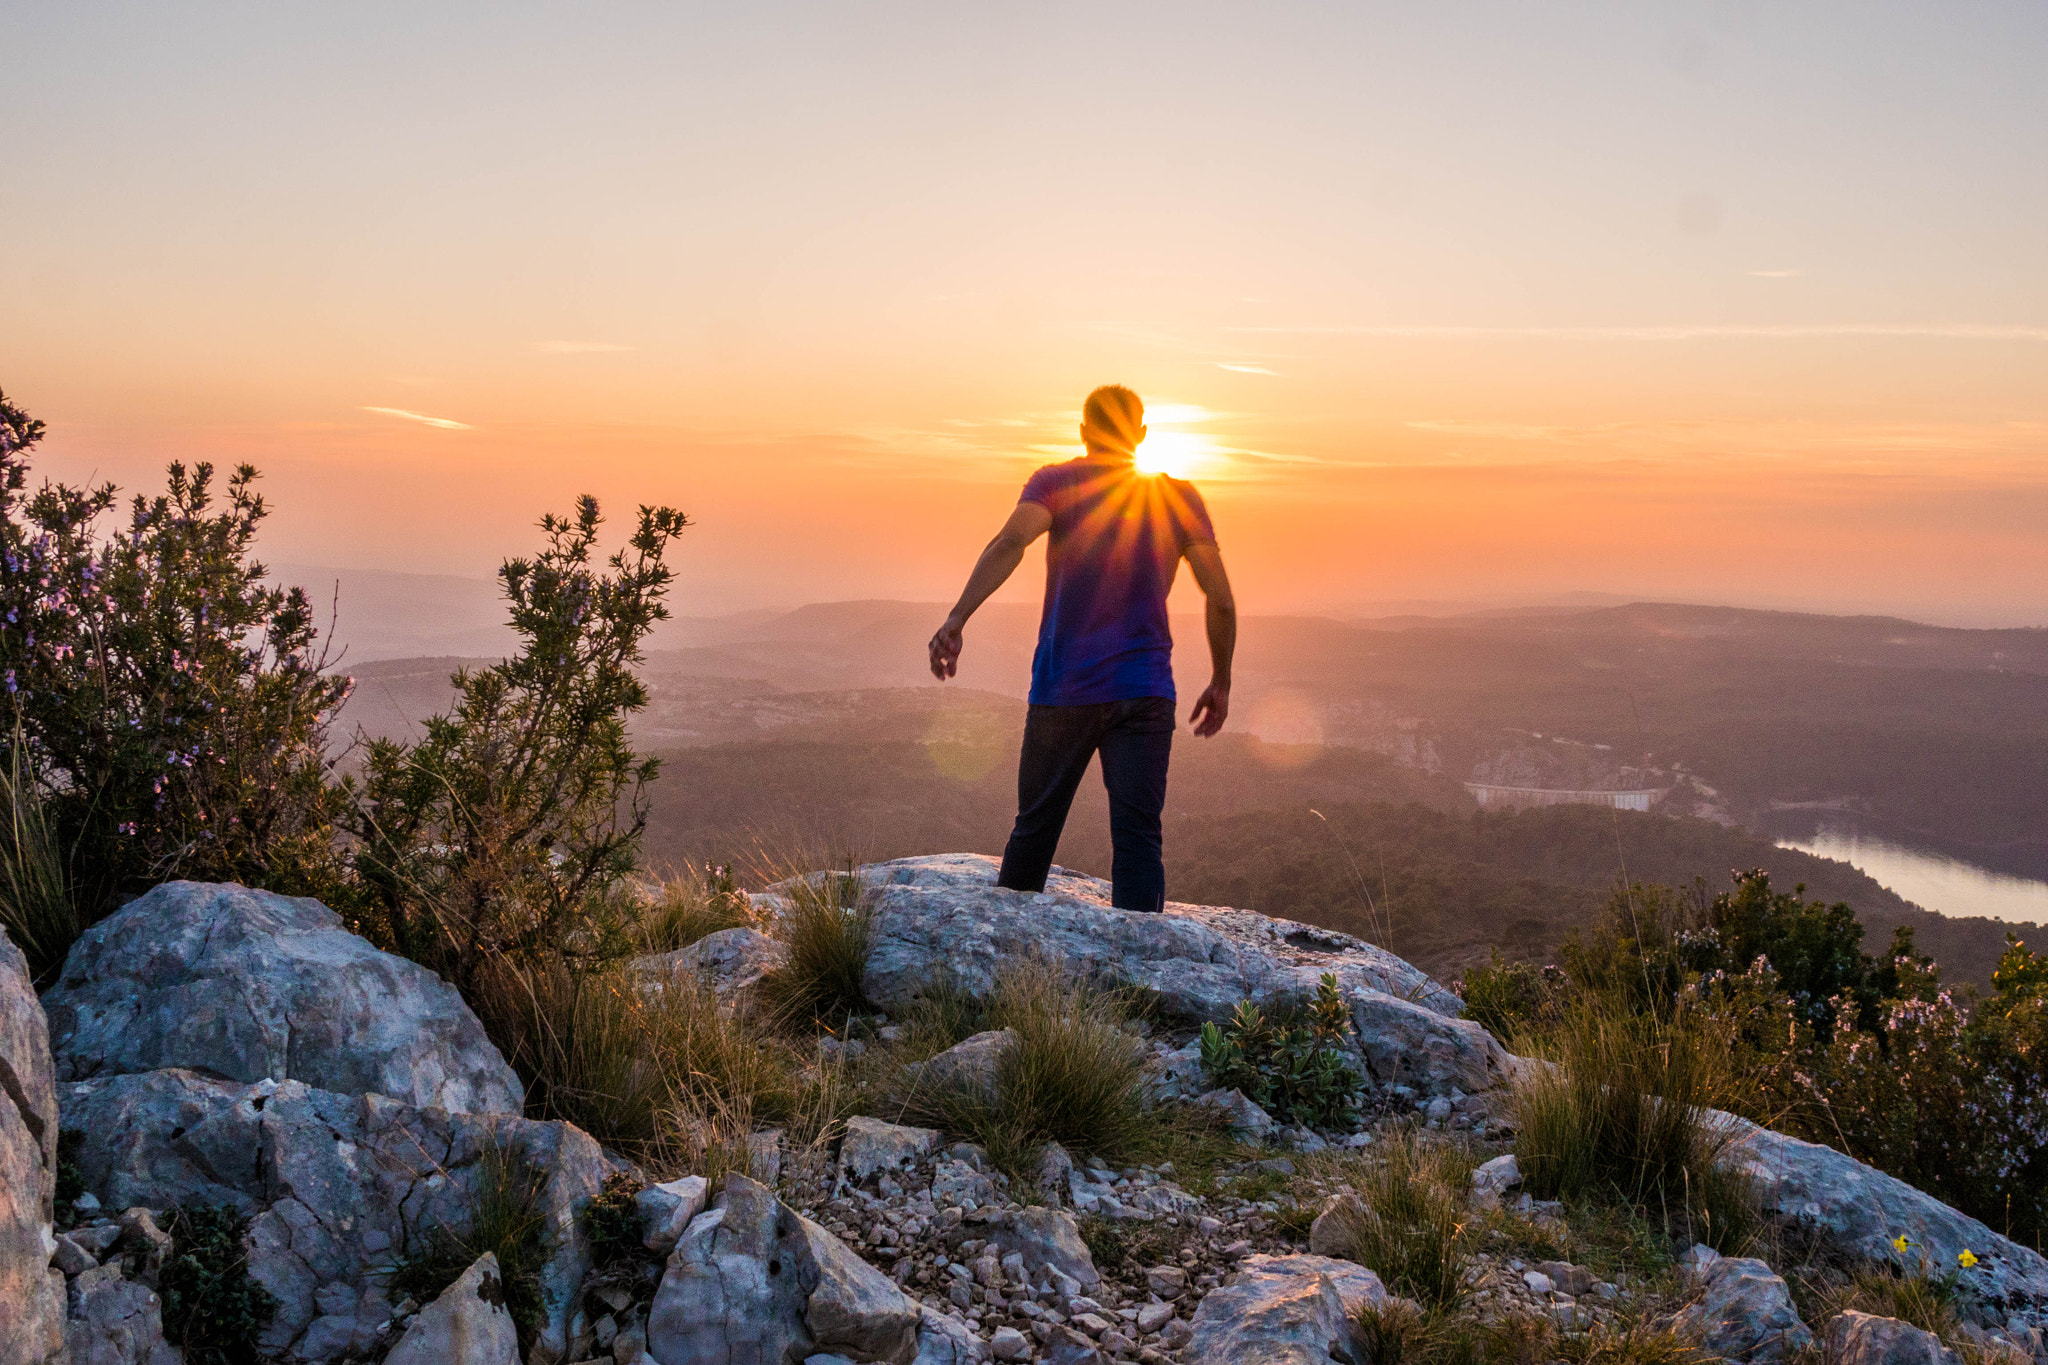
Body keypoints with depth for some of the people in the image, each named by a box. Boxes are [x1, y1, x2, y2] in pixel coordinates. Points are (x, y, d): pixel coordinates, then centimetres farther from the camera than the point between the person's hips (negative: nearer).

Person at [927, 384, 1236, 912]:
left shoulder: (1056, 482, 3)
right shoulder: (1180, 496, 9)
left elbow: (1010, 543, -17)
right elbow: (1221, 599, 3)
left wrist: (956, 619, -28)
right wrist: (1220, 682, 15)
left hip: (1064, 690, 0)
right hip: (1146, 691, 1)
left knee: (1035, 829, 14)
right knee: (1138, 838, -3)